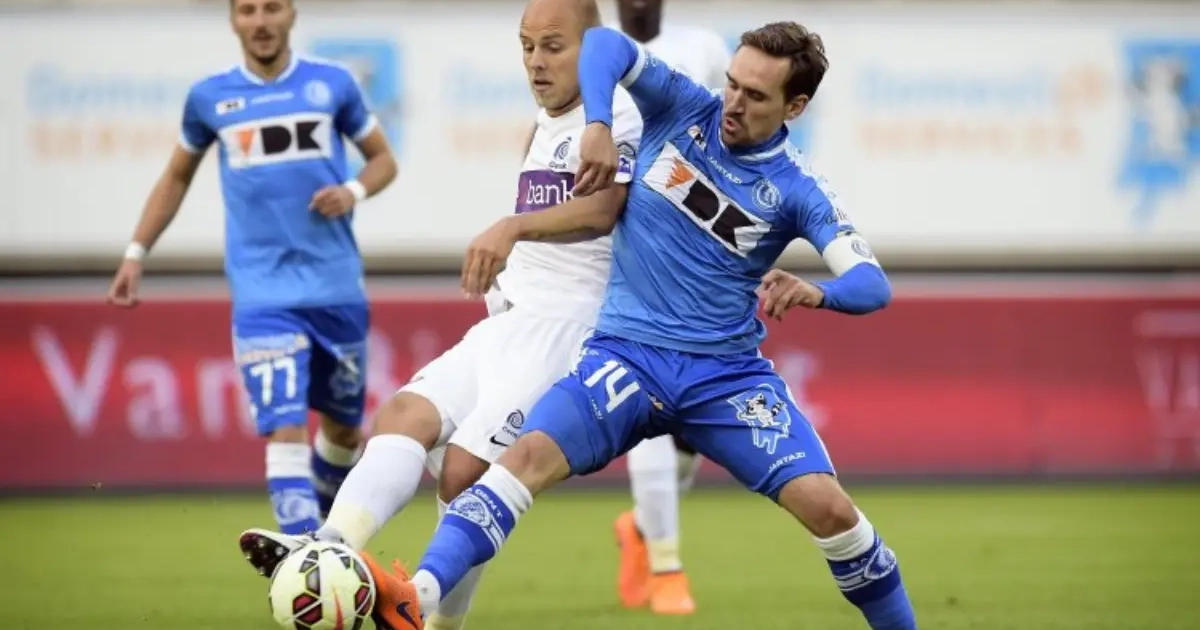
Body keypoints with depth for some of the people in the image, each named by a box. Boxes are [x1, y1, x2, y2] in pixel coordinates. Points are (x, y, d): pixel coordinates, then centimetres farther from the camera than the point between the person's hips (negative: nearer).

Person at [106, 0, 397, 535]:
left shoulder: (332, 85, 3)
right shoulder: (209, 98, 4)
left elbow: (383, 159, 14)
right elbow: (177, 177, 19)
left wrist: (354, 192, -8)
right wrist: (136, 253, 13)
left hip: (335, 285, 2)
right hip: (262, 294, -2)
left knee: (343, 425, 15)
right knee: (285, 428, -17)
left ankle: (324, 527, 44)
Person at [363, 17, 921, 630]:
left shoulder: (796, 190, -3)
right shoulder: (683, 108, 0)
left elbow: (872, 284, -9)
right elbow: (603, 41, -6)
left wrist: (818, 292, -31)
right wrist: (598, 126, -21)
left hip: (728, 372, 0)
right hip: (627, 352, 0)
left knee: (826, 505, -17)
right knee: (532, 452, -27)